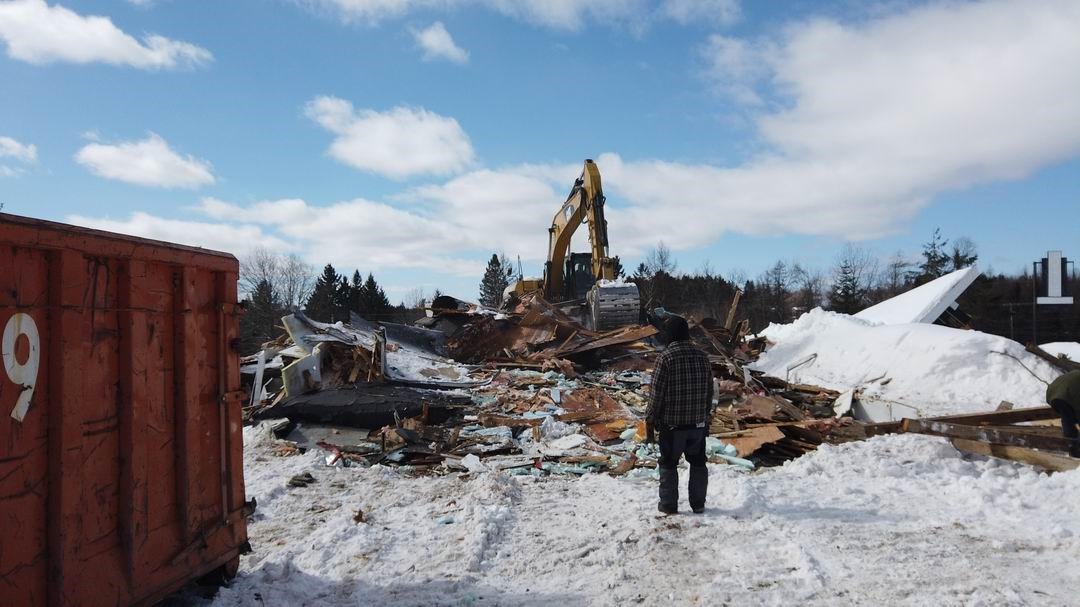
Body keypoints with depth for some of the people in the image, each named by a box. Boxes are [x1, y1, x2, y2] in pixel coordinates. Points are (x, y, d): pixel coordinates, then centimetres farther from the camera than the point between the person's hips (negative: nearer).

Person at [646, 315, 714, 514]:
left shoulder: (666, 357, -16)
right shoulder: (702, 357, 1)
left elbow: (657, 394, -14)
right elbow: (709, 392, 8)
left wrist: (650, 421, -4)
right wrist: (706, 417, 19)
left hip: (671, 424, -5)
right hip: (698, 423, 5)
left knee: (668, 464, 8)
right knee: (698, 462, 16)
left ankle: (669, 504, 15)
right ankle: (698, 504, 22)